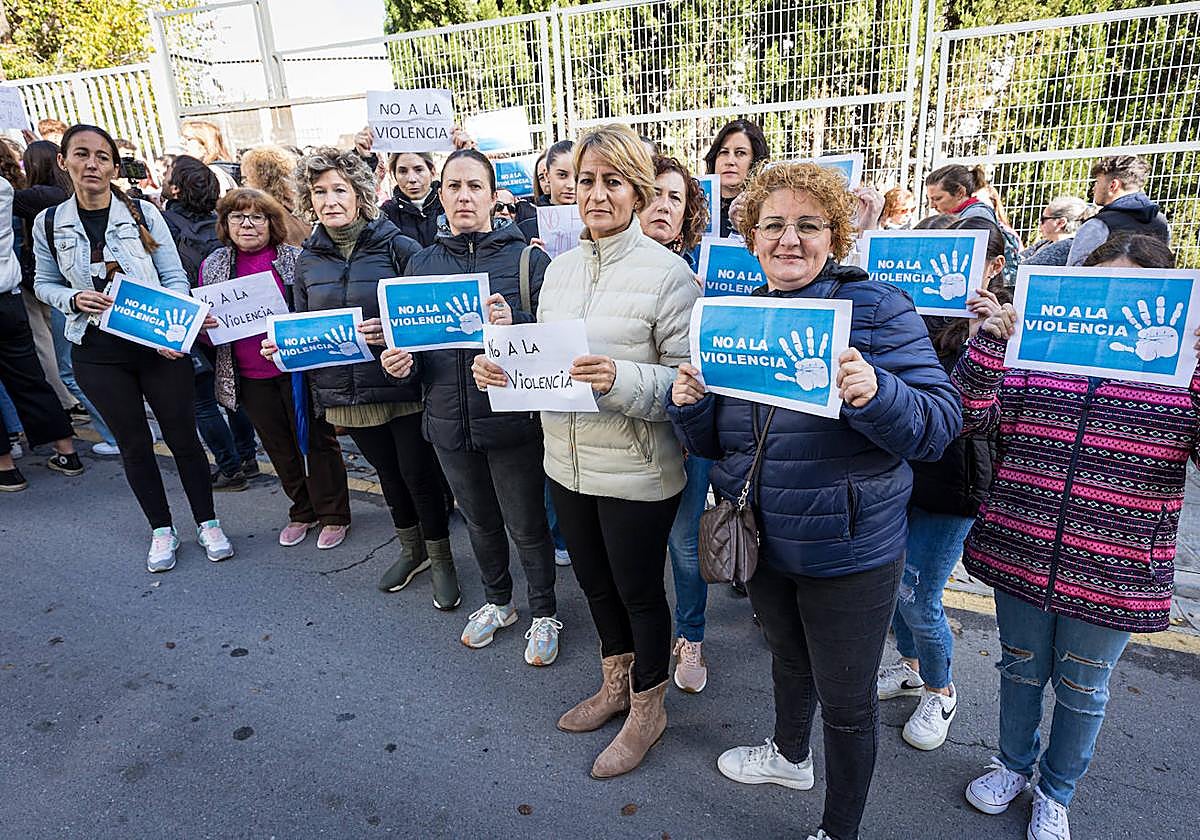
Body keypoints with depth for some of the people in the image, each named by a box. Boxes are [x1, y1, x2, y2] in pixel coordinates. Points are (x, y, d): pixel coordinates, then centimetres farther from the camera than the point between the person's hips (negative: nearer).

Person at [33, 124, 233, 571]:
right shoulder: (49, 223, 3)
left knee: (183, 436, 4)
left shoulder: (143, 213, -3)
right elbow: (44, 284, 13)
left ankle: (207, 523, 21)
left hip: (160, 345, -2)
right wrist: (74, 299, -10)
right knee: (133, 444, 11)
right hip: (98, 353, 2)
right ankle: (161, 530, 26)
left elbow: (175, 277, -2)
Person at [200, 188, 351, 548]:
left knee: (315, 441, 5)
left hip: (296, 367, -4)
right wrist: (203, 325, -8)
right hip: (251, 378, 4)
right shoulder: (212, 266, 6)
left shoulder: (296, 260, -6)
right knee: (280, 448, 15)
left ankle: (333, 515, 19)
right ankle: (302, 512, 31)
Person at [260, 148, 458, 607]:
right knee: (389, 475, 19)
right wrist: (281, 345, -4)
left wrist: (394, 331, -26)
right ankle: (412, 550, 40)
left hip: (402, 387, -5)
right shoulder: (308, 260, 7)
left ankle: (441, 560, 26)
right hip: (346, 393, 5)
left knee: (418, 475, 4)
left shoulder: (399, 248, -8)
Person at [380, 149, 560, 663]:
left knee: (526, 526, 10)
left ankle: (544, 613, 34)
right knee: (479, 521, 22)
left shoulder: (527, 258, -8)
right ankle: (497, 601, 46)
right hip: (449, 420, 5)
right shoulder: (421, 264, 6)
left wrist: (513, 326, -29)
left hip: (511, 421, -4)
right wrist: (400, 362, -9)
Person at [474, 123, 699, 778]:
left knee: (639, 591, 13)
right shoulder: (561, 267, 6)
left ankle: (648, 708, 39)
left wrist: (620, 379, -32)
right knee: (596, 582, 23)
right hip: (567, 461, 6)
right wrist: (502, 368, -8)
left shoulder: (667, 272, -13)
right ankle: (615, 686, 49)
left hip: (636, 471, -6)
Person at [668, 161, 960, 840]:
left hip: (849, 549, -5)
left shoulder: (877, 308, -13)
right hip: (762, 539, 6)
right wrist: (690, 404, -14)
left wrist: (874, 393, -38)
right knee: (788, 657, 29)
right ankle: (791, 756, 57)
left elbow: (940, 422, -18)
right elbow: (715, 442, 7)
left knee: (846, 700, 12)